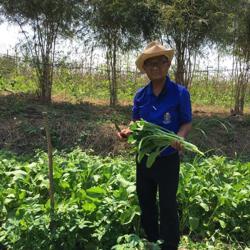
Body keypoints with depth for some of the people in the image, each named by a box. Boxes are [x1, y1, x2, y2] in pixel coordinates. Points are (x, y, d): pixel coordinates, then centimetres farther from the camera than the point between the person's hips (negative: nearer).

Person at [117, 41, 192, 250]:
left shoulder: (180, 93, -12)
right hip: (144, 158, 5)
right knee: (145, 203, 18)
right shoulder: (140, 95, 0)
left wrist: (179, 137, -29)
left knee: (168, 207, 5)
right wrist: (128, 131, -14)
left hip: (168, 160, -5)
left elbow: (187, 123, -8)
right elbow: (136, 122, 8)